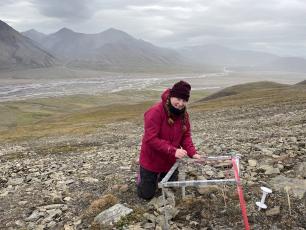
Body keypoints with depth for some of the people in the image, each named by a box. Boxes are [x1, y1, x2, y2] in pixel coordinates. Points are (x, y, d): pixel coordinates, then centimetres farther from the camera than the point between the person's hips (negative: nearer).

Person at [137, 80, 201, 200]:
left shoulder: (183, 113, -7)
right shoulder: (155, 112, -29)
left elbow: (186, 135, -2)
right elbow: (151, 139, -32)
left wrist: (192, 153, -18)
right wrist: (173, 151, -37)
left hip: (170, 161, 6)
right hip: (152, 161, -5)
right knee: (146, 194, 9)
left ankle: (160, 176, 48)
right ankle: (142, 175, 38)